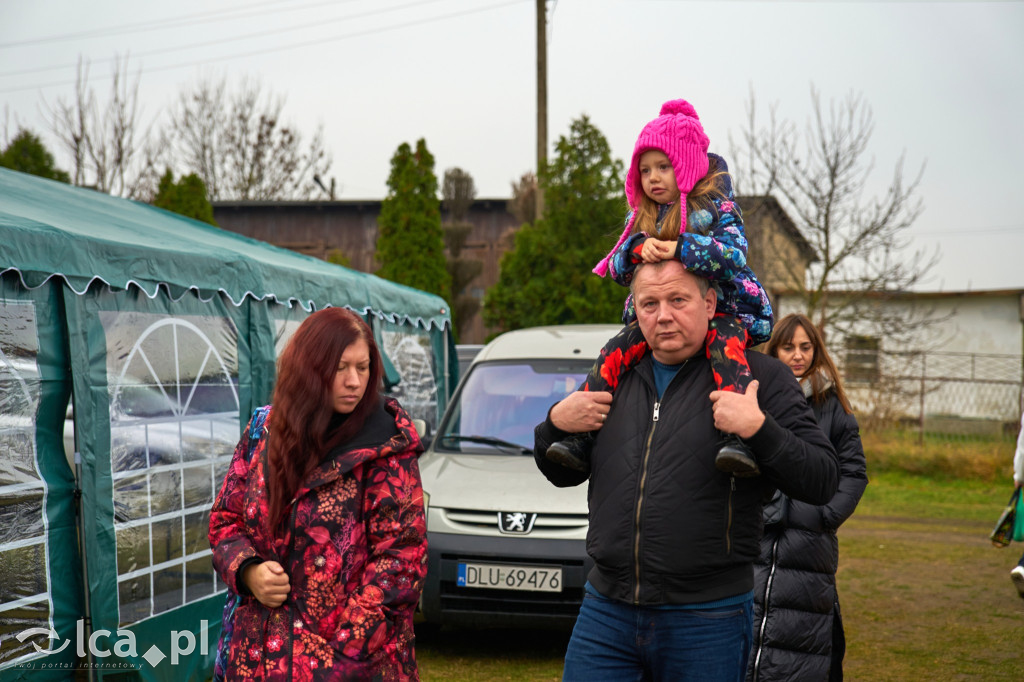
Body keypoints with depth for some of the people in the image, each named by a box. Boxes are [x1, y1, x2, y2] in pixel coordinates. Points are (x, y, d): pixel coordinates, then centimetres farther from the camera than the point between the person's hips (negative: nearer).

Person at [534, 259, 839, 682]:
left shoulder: (759, 377, -2)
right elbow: (562, 474, 22)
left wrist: (757, 427, -21)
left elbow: (823, 484, -8)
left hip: (708, 622, -3)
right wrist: (556, 423, 2)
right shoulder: (614, 378, 11)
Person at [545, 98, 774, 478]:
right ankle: (579, 435, -25)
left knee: (725, 342, -37)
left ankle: (738, 437, -51)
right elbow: (617, 268, 5)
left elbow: (734, 255, -20)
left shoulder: (717, 208, -3)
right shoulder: (640, 219, 13)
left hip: (720, 308, -4)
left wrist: (677, 248, -31)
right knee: (617, 350, -20)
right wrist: (638, 249, -19)